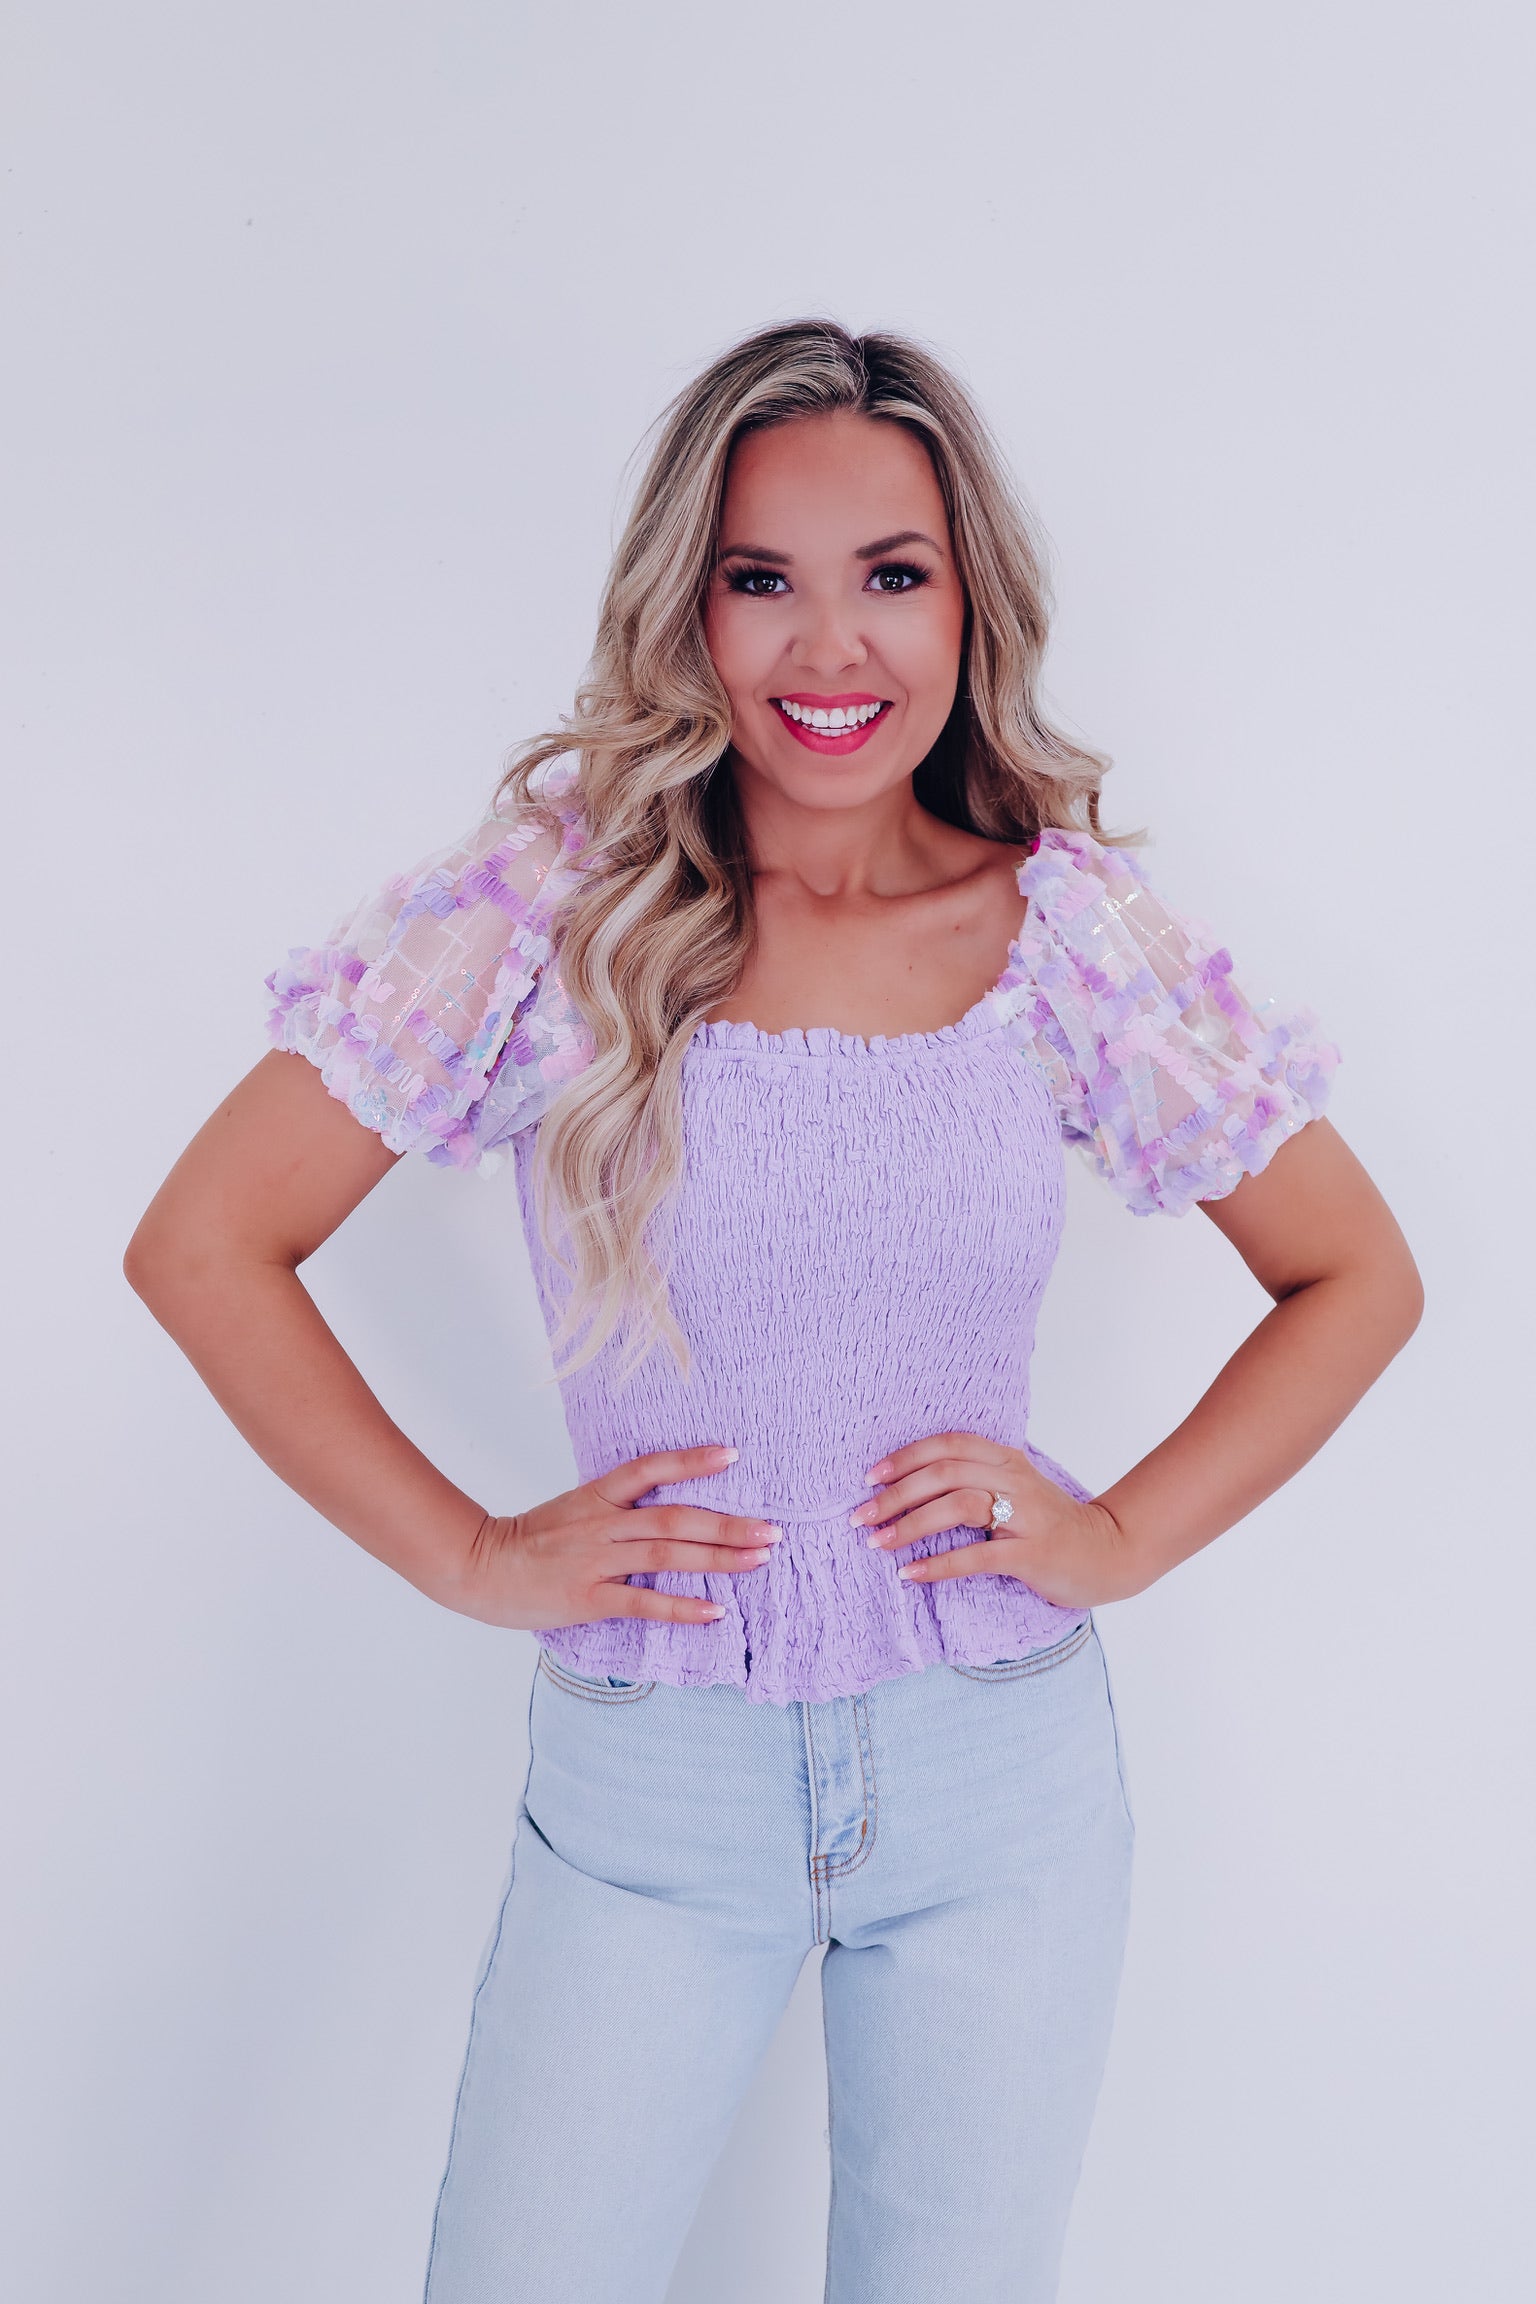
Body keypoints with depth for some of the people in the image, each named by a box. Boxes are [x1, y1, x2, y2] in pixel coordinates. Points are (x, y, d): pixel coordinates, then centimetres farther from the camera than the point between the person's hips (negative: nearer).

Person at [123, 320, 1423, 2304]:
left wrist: (1124, 1534, -4)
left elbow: (1357, 1276, 6)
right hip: (647, 1782, -1)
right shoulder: (558, 898, -9)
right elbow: (204, 1247, -6)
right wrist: (468, 1557, -8)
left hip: (997, 1772, 2)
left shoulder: (1067, 924, -4)